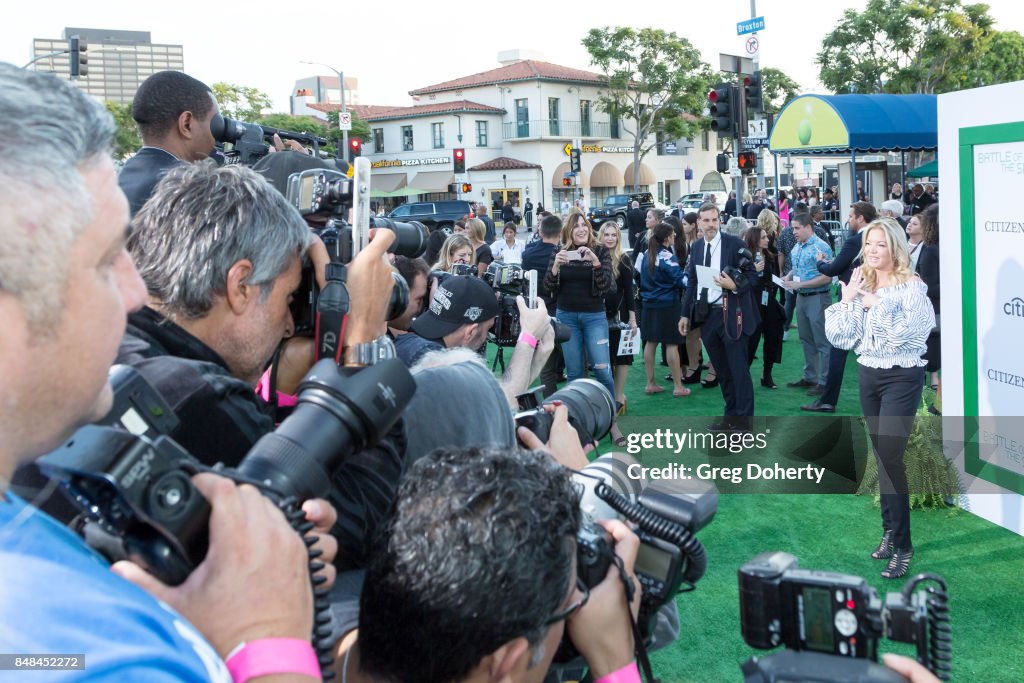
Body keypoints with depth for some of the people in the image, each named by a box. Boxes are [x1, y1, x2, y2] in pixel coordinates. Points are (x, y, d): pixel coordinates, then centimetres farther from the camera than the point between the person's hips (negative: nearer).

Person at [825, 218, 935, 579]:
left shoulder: (912, 286, -11)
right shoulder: (860, 285, 6)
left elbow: (908, 333, -23)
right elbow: (841, 338, 2)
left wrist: (876, 304, -19)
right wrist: (846, 300, -9)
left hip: (902, 377, -6)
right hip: (868, 375, 6)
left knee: (890, 457, -12)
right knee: (882, 456, 13)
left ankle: (901, 545, -3)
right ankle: (891, 530, 25)